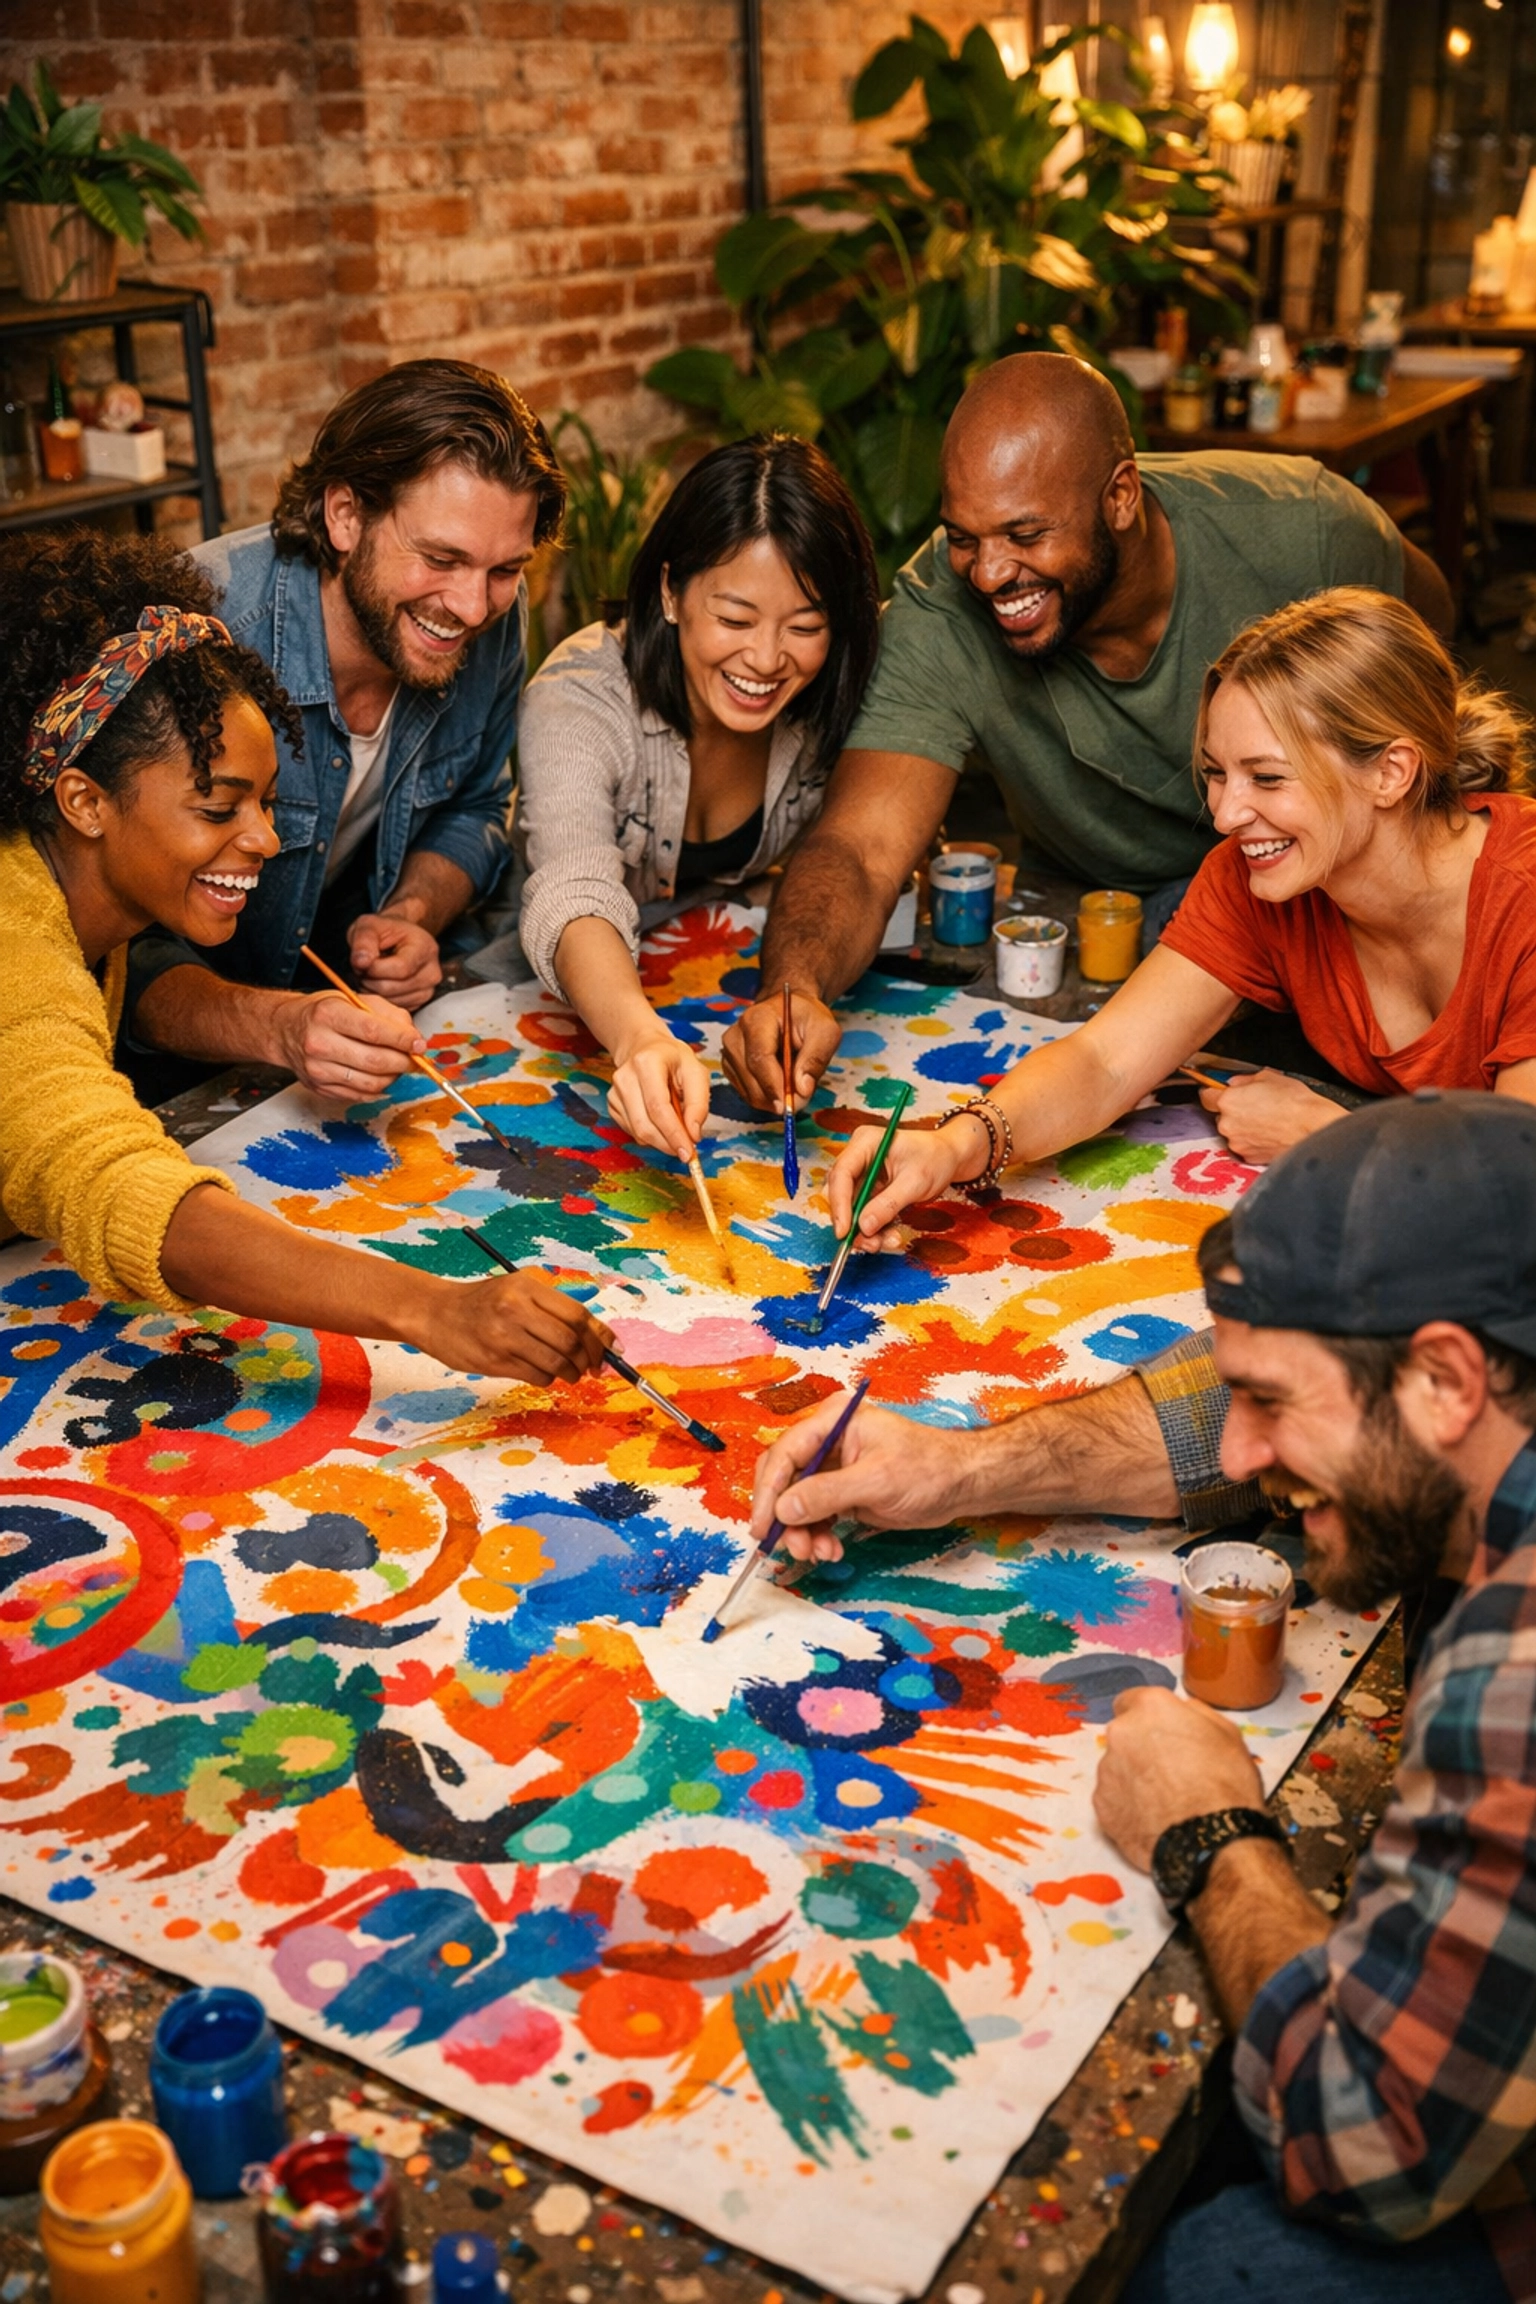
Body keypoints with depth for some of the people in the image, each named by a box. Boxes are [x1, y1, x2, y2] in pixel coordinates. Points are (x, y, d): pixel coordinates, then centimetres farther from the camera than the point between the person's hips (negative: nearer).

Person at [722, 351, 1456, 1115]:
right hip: (1091, 902, 1)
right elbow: (860, 850, -38)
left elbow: (1422, 610, -3)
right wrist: (793, 988, -60)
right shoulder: (936, 614, -29)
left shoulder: (1296, 529, -26)